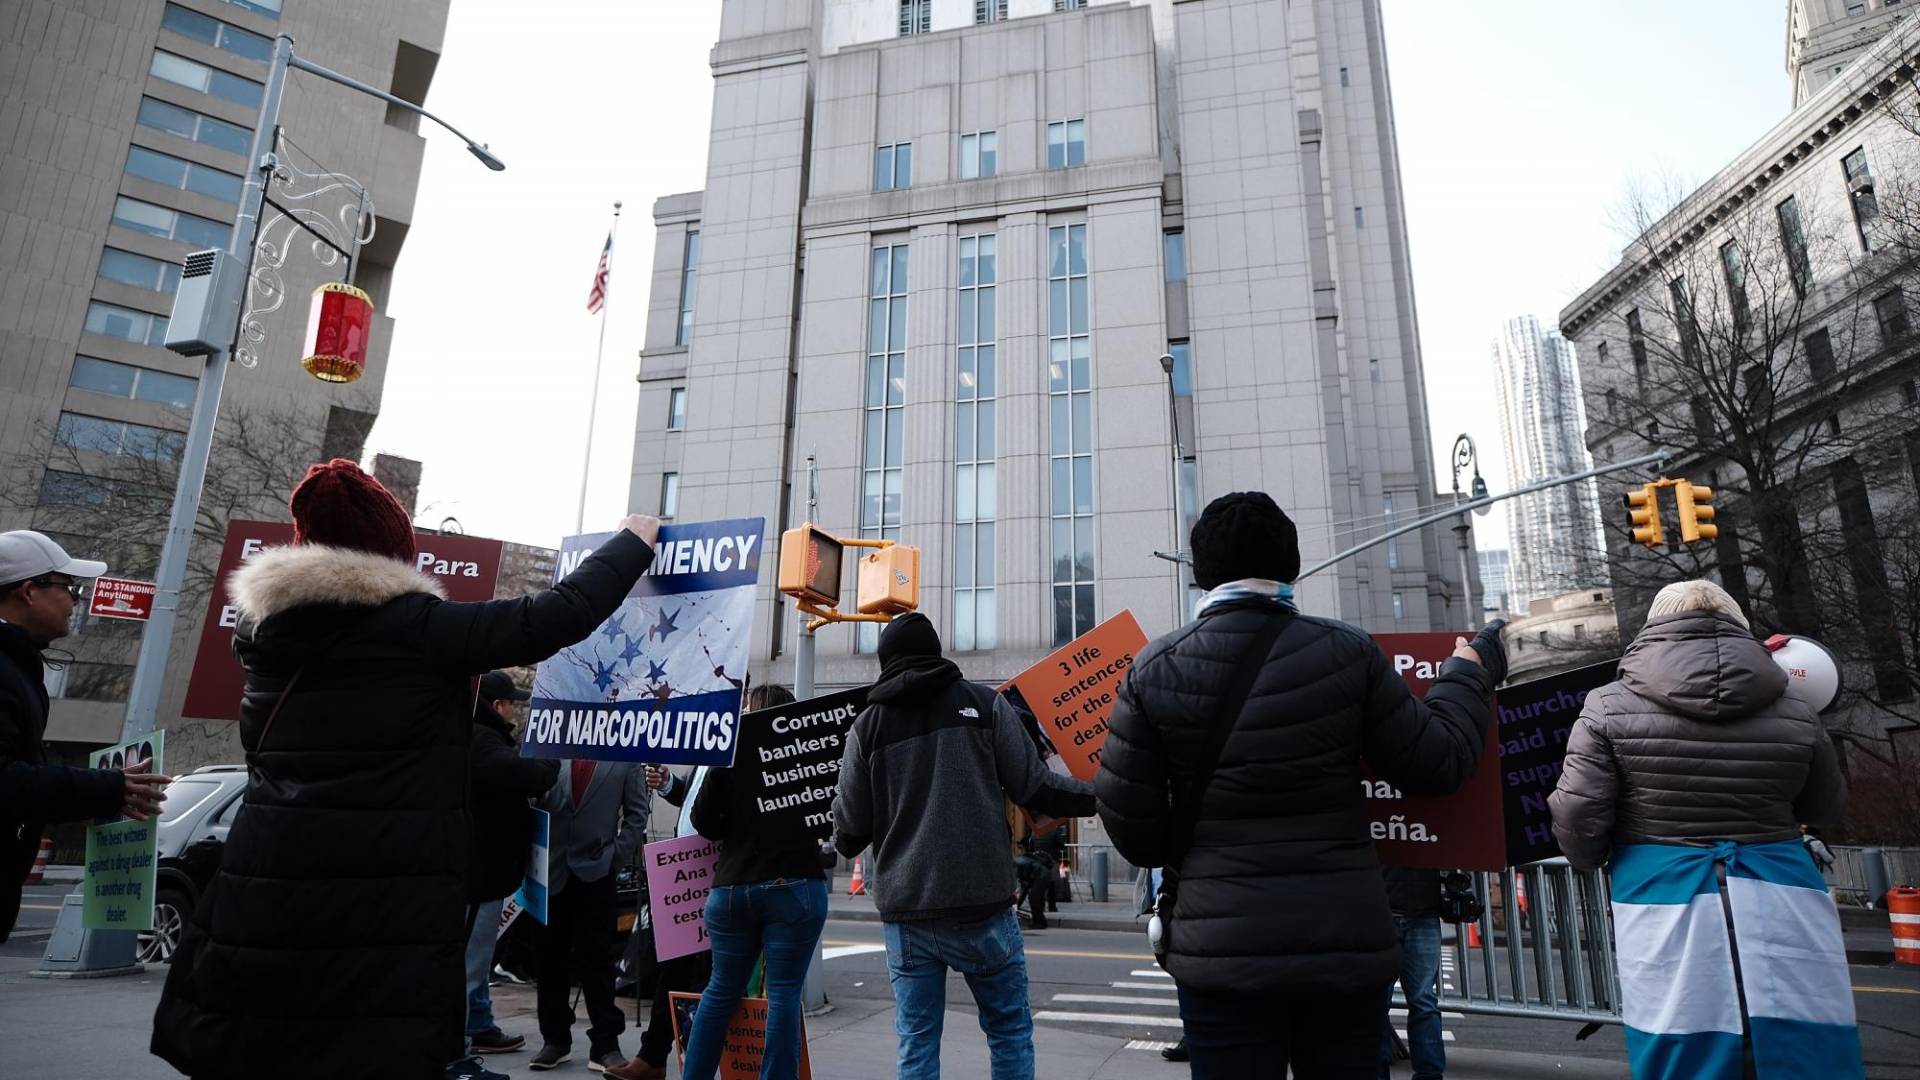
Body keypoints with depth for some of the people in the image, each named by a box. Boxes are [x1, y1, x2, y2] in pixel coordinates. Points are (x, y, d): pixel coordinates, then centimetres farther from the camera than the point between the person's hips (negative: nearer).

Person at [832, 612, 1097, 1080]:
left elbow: (850, 832, 3)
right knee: (1010, 1031, 13)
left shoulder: (867, 724, 5)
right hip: (981, 905, -1)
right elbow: (1033, 787, -3)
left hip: (905, 913, 2)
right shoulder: (983, 703, 2)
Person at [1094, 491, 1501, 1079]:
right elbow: (1438, 764, 2)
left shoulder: (1155, 667, -7)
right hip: (1346, 941, 2)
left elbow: (1128, 817, -5)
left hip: (1222, 946, -1)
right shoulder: (1348, 652, -7)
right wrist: (1467, 675, 20)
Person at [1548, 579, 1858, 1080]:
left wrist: (1593, 859, 14)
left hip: (1667, 914, -2)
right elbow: (1826, 808, 20)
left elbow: (1576, 819, -8)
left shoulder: (1610, 708, -6)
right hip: (1782, 909, 3)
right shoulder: (1795, 715, 3)